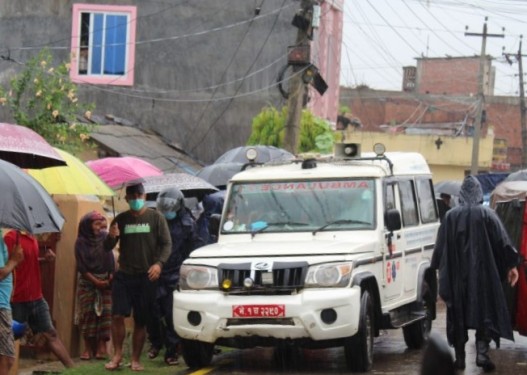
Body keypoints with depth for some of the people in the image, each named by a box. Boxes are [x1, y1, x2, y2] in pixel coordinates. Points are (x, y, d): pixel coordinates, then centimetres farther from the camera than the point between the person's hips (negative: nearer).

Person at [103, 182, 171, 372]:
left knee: (141, 321, 1)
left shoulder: (156, 218, 1)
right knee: (117, 315, -12)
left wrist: (159, 263, -20)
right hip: (124, 275, 1)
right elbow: (107, 248, 8)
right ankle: (117, 355, 0)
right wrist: (111, 237, -16)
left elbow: (167, 244, -2)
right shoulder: (120, 220, 8)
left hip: (146, 277, -1)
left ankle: (136, 359, 10)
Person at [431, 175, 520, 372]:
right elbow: (502, 241, -6)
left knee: (458, 313, 9)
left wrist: (439, 268, 16)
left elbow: (440, 246, 4)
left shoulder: (451, 216, -1)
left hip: (457, 275, 2)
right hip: (483, 273, -2)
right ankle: (482, 351, -10)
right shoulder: (487, 215, -6)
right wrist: (511, 265, 0)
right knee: (485, 310, 4)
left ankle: (460, 357, 11)